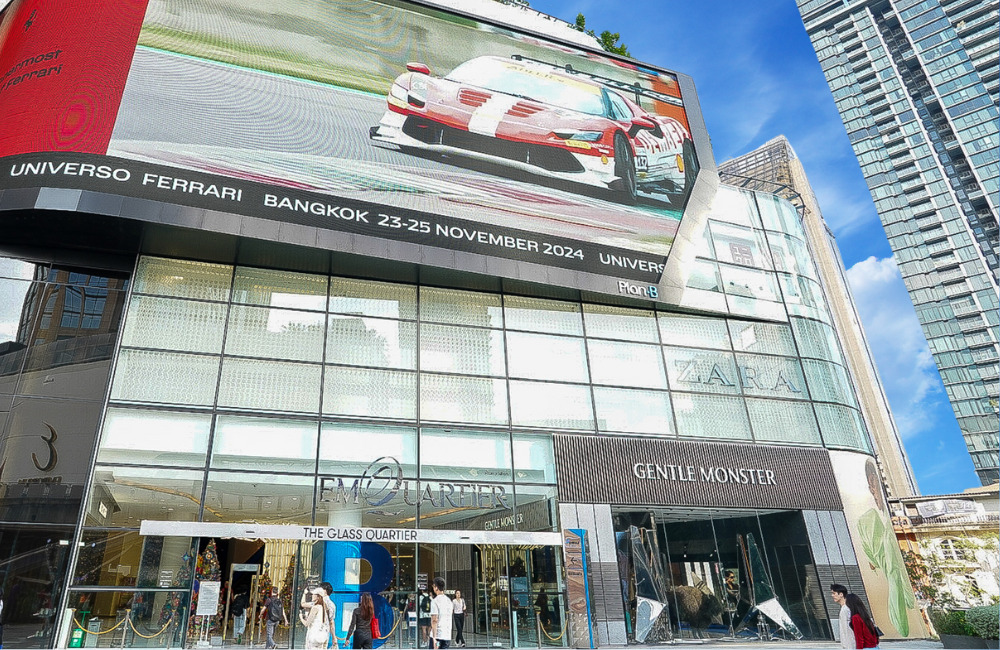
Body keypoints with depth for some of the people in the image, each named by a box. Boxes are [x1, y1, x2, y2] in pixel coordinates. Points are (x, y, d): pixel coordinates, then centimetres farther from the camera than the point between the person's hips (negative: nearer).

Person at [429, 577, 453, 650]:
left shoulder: (435, 601, -10)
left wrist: (434, 637, -16)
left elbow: (434, 620, -15)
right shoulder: (449, 600, 10)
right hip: (448, 636, 6)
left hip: (437, 636, -6)